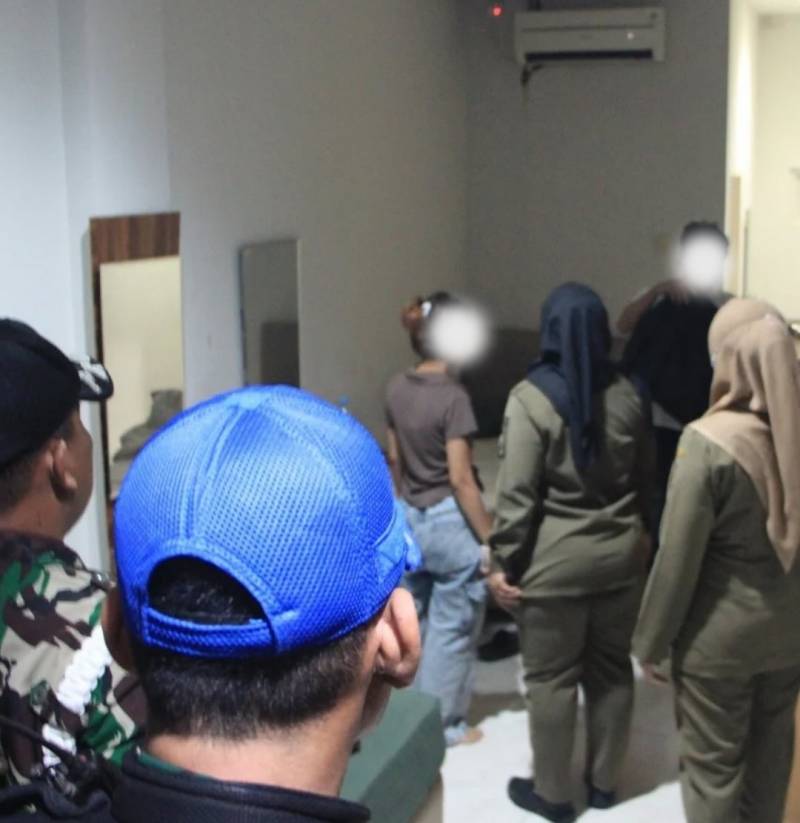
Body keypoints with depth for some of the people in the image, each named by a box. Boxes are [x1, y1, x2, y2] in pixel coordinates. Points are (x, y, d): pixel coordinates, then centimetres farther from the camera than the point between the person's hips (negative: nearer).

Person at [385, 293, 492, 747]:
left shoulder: (397, 388, 1)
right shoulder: (452, 396, -21)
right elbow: (461, 479, -20)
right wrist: (490, 538, -13)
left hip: (411, 519, 7)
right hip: (450, 521, -7)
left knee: (419, 617, 20)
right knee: (453, 625, 7)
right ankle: (443, 722, 18)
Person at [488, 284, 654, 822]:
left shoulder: (532, 398, -15)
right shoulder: (628, 395, 0)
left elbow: (517, 492, -16)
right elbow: (646, 477, 9)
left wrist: (503, 562, -9)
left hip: (555, 560, -5)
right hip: (622, 554, 5)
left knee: (552, 677, 8)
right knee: (612, 668, 16)